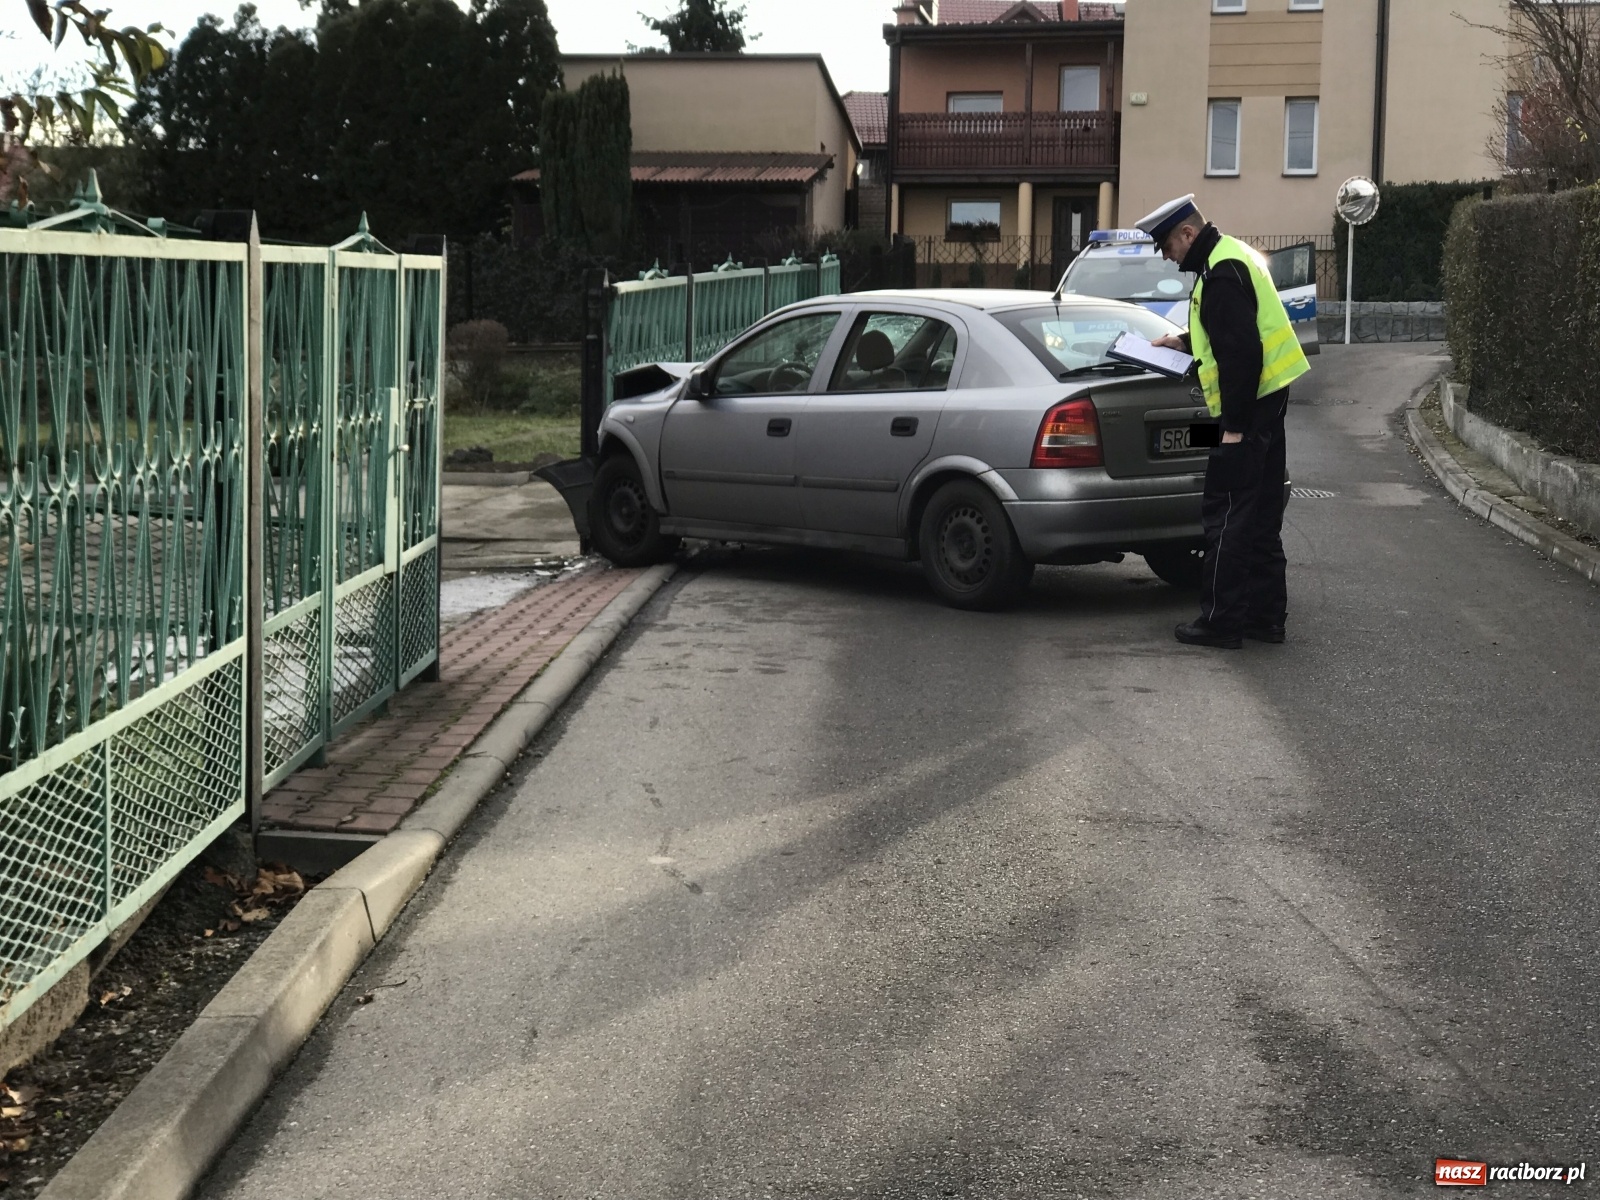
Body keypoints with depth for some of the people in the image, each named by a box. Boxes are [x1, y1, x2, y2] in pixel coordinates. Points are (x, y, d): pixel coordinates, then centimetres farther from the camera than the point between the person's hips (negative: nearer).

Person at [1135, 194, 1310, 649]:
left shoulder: (1221, 273, -19)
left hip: (1246, 408, -11)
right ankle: (1266, 615, 20)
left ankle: (1220, 620, -1)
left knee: (1226, 514, -5)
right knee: (1260, 516, 14)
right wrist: (1187, 342, 22)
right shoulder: (1231, 255, 15)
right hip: (1267, 399, 11)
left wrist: (1234, 425, -22)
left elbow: (1241, 352, -24)